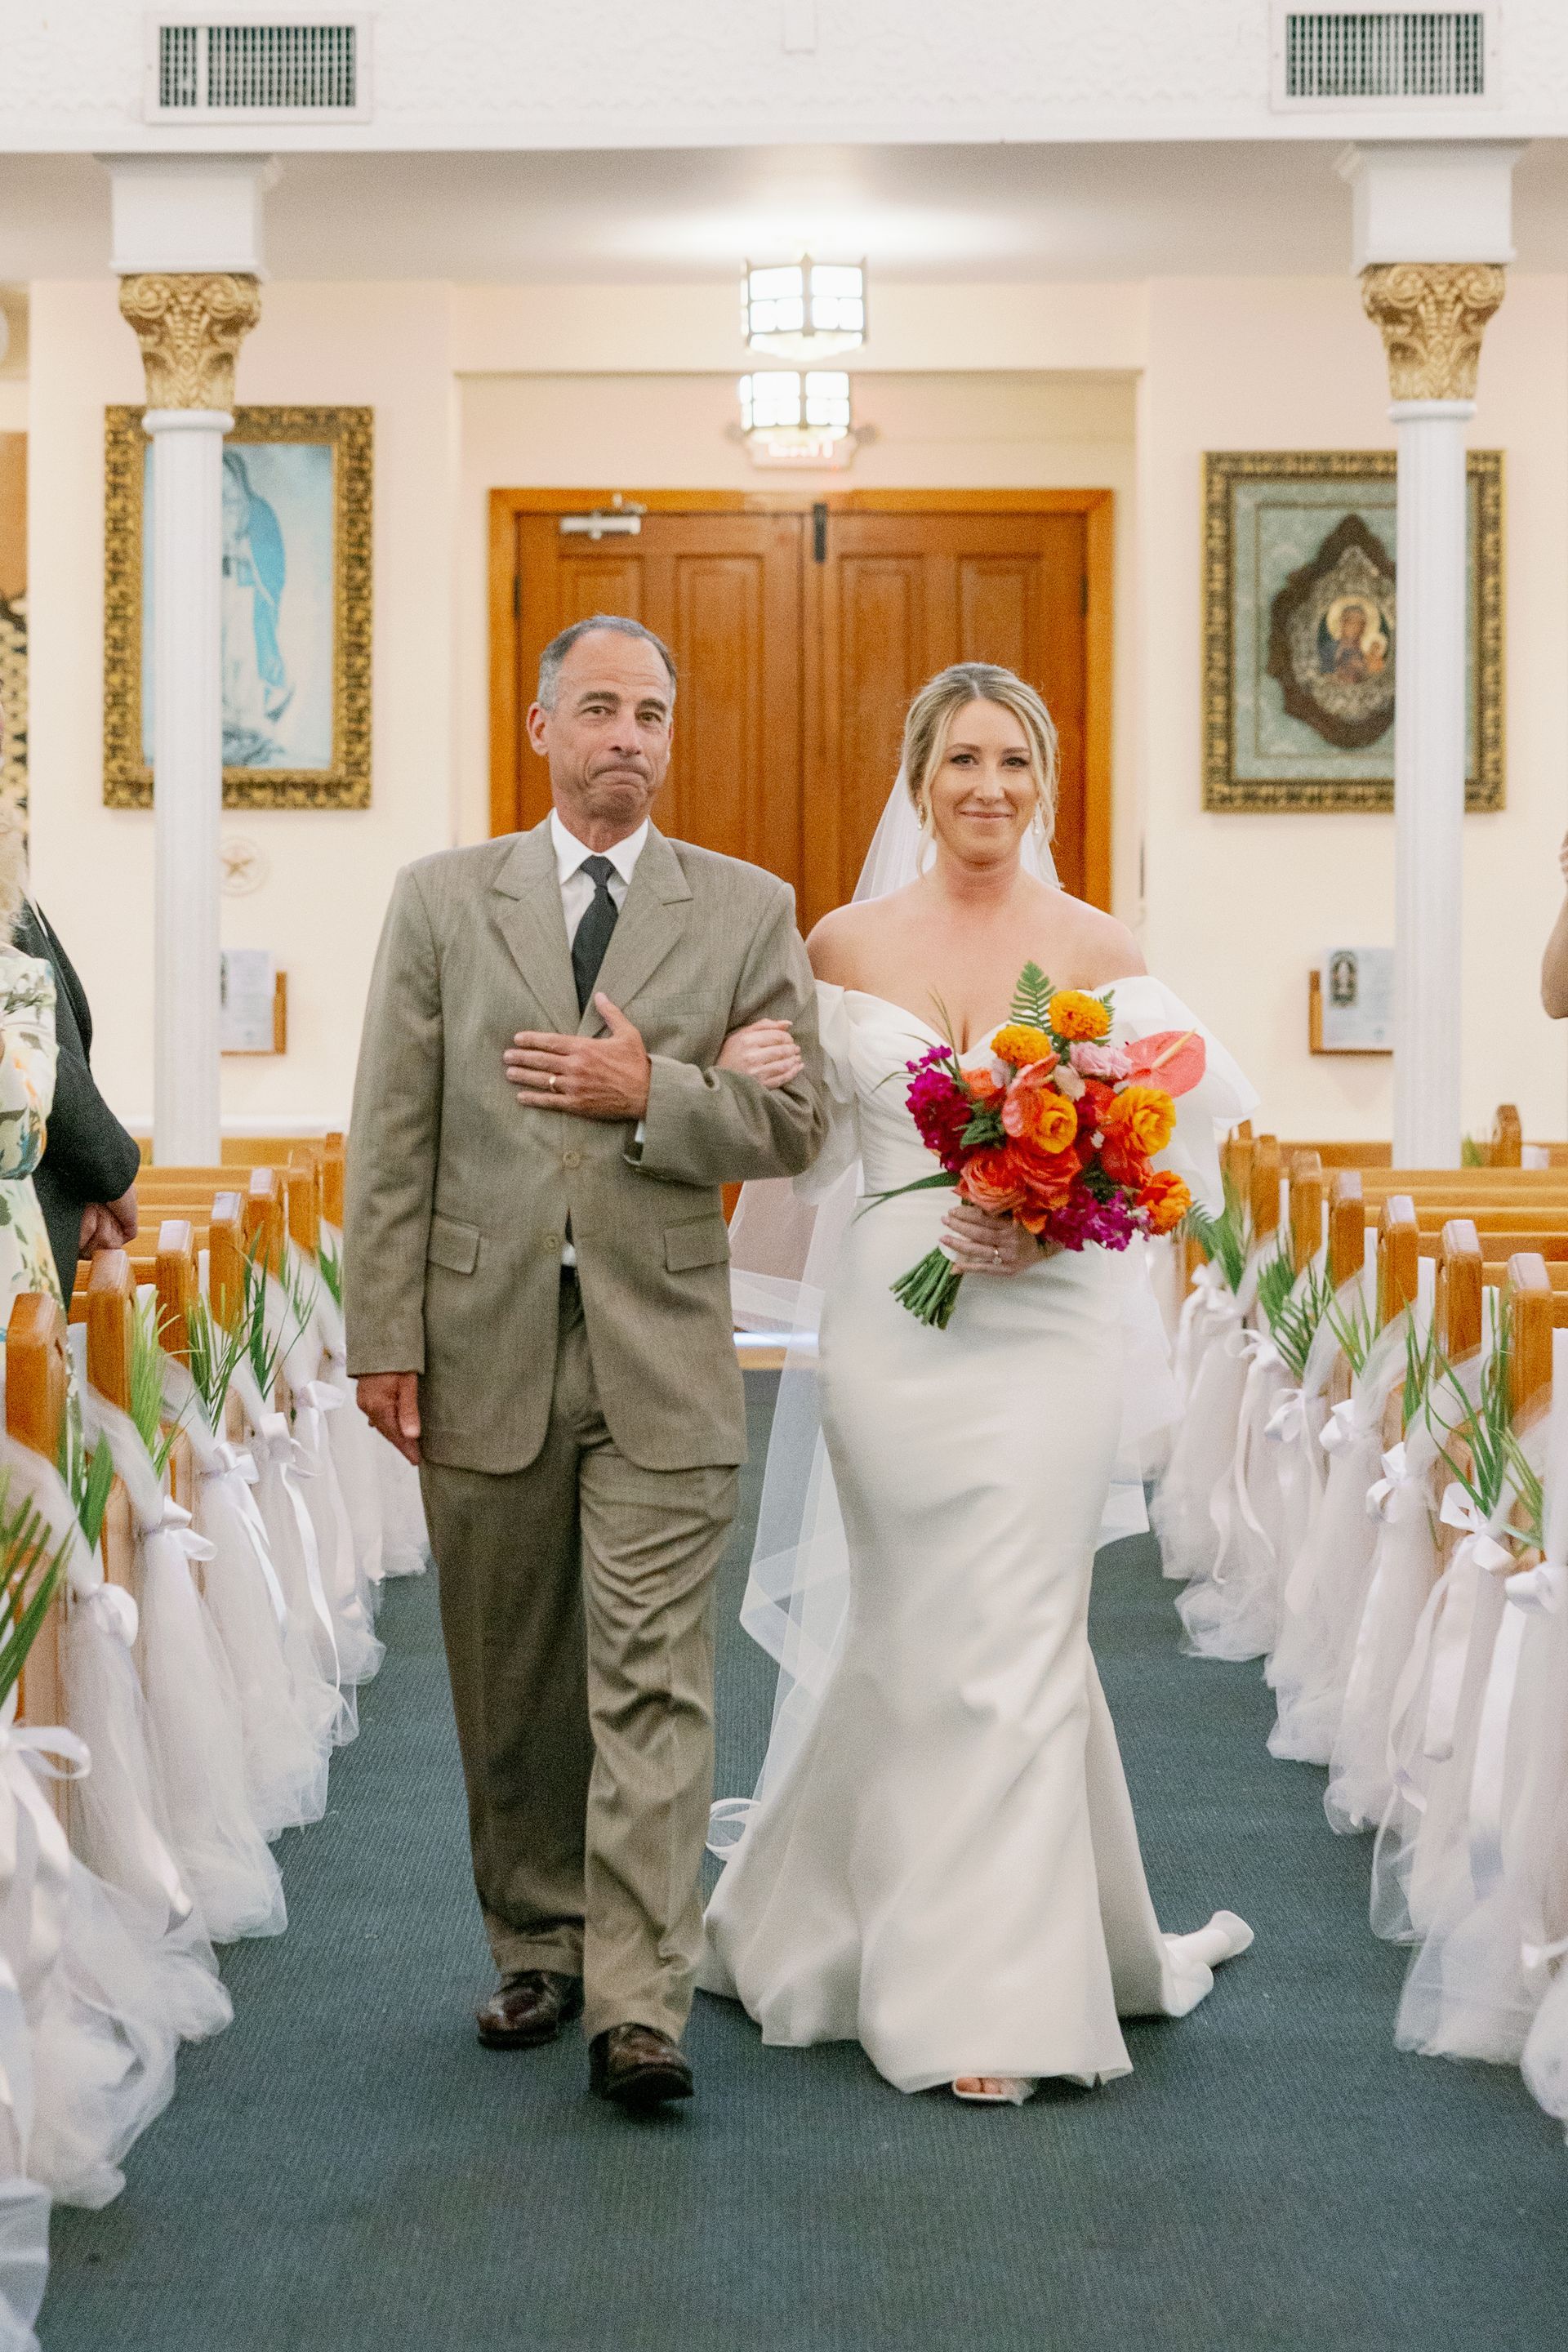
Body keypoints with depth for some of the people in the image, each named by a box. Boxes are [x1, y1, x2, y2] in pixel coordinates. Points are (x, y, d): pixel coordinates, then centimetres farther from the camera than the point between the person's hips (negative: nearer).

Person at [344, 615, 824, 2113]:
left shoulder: (748, 911, 7)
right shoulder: (441, 901, 8)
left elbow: (791, 1126, 3)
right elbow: (391, 1136, 3)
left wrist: (651, 1094, -13)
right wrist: (383, 1337, -3)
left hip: (661, 1357, -1)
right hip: (484, 1350, 2)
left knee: (652, 1685, -7)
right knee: (510, 1690, 11)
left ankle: (637, 2008, -8)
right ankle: (537, 1950, 26)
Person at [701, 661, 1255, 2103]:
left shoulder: (1095, 950, 3)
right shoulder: (847, 948, 6)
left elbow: (1185, 1125, 4)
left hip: (1045, 1323, -1)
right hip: (895, 1323, 1)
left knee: (1011, 1634, -2)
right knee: (920, 1632, 5)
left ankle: (986, 2000, 8)